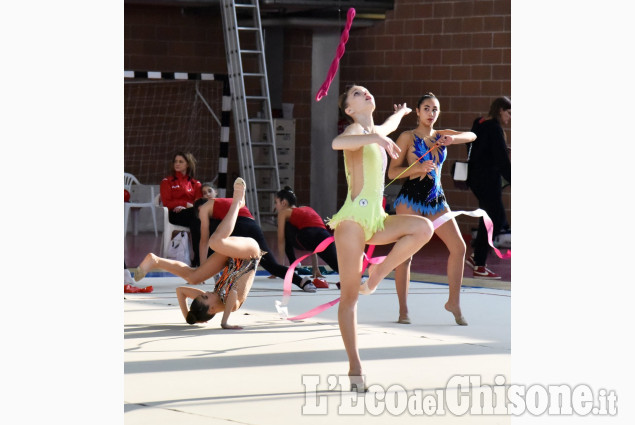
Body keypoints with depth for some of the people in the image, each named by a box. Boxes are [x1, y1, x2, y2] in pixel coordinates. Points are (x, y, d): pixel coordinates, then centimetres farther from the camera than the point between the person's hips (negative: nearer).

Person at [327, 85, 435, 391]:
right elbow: (337, 143, -30)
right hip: (354, 217, -7)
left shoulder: (376, 132, 19)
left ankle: (376, 275, -3)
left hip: (376, 219, 7)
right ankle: (354, 367, -4)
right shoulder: (355, 130, -4)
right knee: (349, 296, -6)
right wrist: (377, 139, -34)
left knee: (424, 228, -18)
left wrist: (400, 113, 65)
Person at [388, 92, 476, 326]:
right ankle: (403, 310, 2)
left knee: (458, 247, -3)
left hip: (436, 199, 5)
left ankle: (454, 302, 9)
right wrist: (417, 168, -19)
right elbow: (392, 172, -3)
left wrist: (452, 139, -16)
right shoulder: (408, 137, -1)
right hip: (411, 199, -5)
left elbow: (471, 136, 3)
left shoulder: (442, 135, 13)